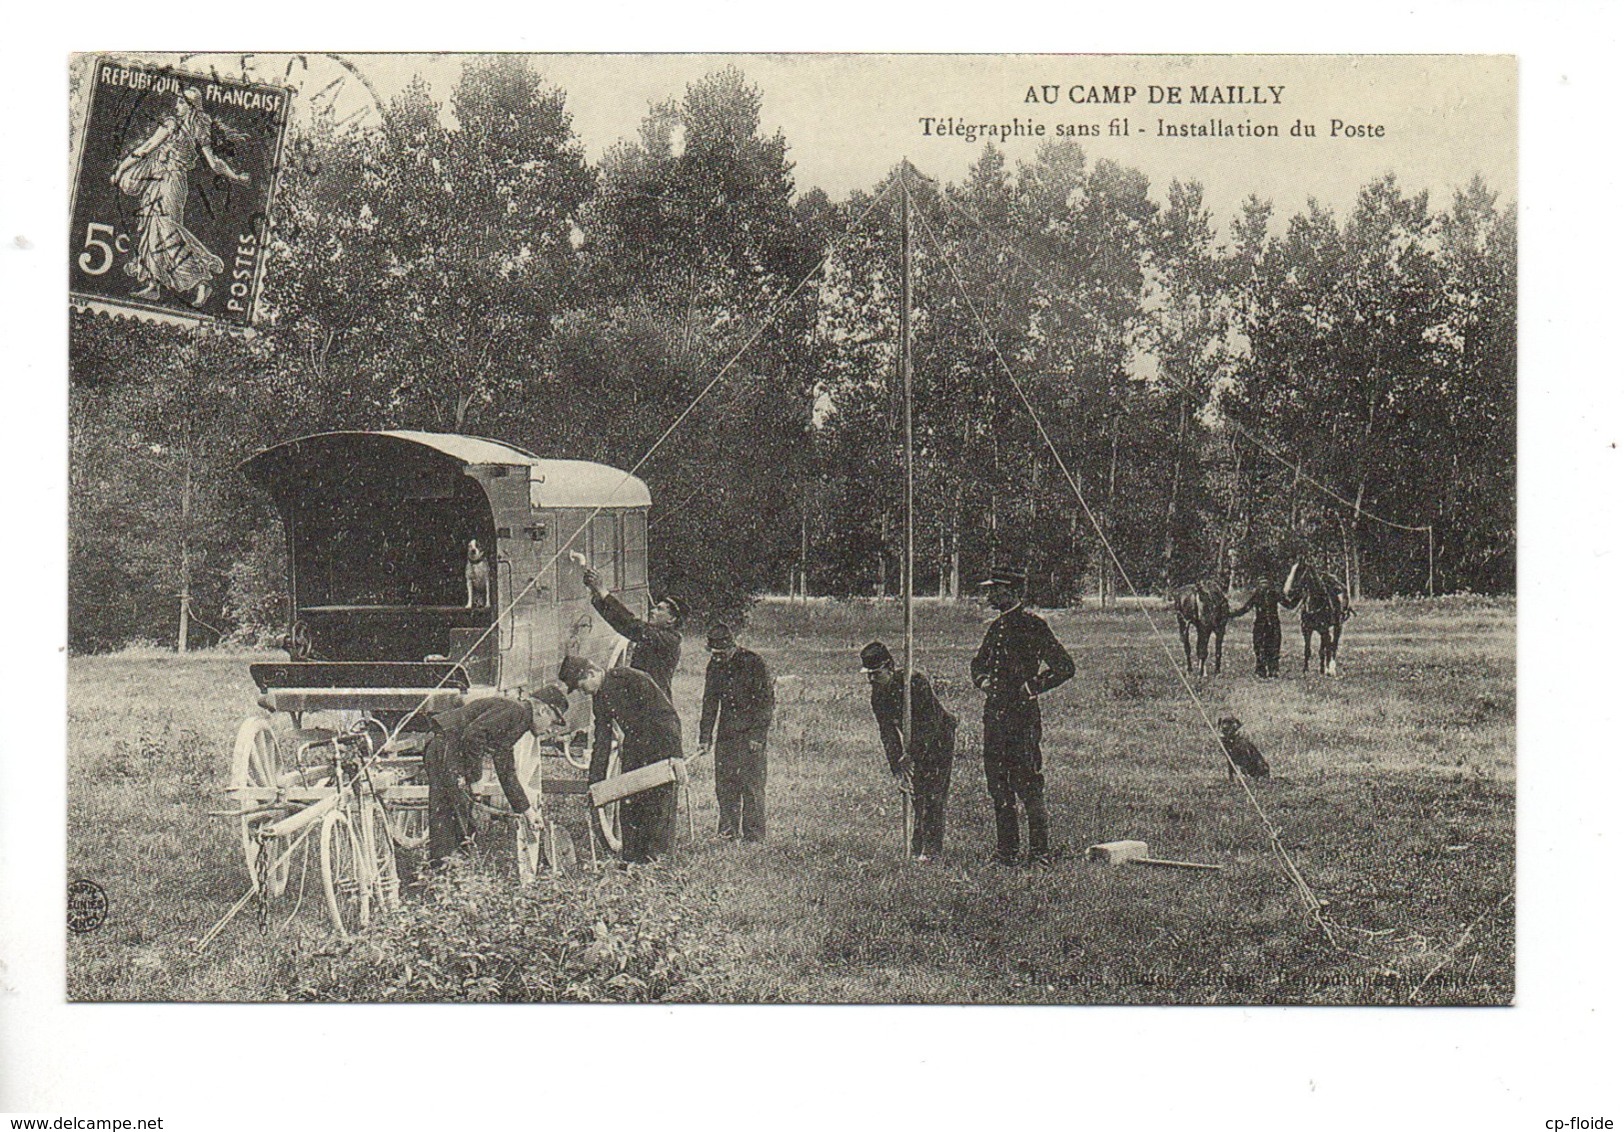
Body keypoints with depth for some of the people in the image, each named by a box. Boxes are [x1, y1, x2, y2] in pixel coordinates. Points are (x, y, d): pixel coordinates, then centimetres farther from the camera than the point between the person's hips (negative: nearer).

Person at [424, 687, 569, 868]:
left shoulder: (517, 724, 22)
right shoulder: (515, 710, -10)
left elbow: (506, 773, 29)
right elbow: (474, 733, -23)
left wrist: (526, 810, 29)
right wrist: (474, 773, -14)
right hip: (446, 750, -10)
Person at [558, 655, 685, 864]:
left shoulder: (632, 680, -18)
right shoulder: (599, 697, 7)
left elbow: (659, 715, -21)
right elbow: (601, 739, 13)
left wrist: (676, 756, -25)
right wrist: (595, 779, 10)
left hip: (662, 737, -8)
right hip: (634, 741, 8)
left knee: (658, 797, -9)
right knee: (628, 801, 4)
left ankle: (656, 855, -5)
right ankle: (630, 857, 10)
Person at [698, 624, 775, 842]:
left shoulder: (754, 664, -10)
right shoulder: (714, 667, 7)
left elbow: (765, 701, -9)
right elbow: (710, 703, 13)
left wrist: (757, 735, -14)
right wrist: (705, 738, 7)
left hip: (752, 733, -5)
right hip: (726, 733, 5)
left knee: (752, 783, -7)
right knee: (724, 783, 3)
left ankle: (754, 835, -2)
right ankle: (727, 831, 12)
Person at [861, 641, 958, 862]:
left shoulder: (917, 682, -30)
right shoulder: (875, 694, -11)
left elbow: (931, 723, -30)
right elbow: (887, 732, -9)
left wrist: (911, 754, -32)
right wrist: (896, 767, -17)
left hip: (939, 737, -6)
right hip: (915, 740, 6)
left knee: (934, 792, -12)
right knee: (914, 791, 4)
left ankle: (932, 848, -10)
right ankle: (917, 846, 12)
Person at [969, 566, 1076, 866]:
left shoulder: (1032, 625, -9)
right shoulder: (997, 626, 15)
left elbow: (1065, 667, -13)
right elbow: (978, 663, 32)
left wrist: (1031, 688, -12)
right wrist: (981, 680, 11)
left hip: (1022, 715, -8)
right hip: (994, 714, 8)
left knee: (1027, 787, -6)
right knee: (998, 787, 10)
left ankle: (1039, 852, 1)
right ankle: (1007, 850, 17)